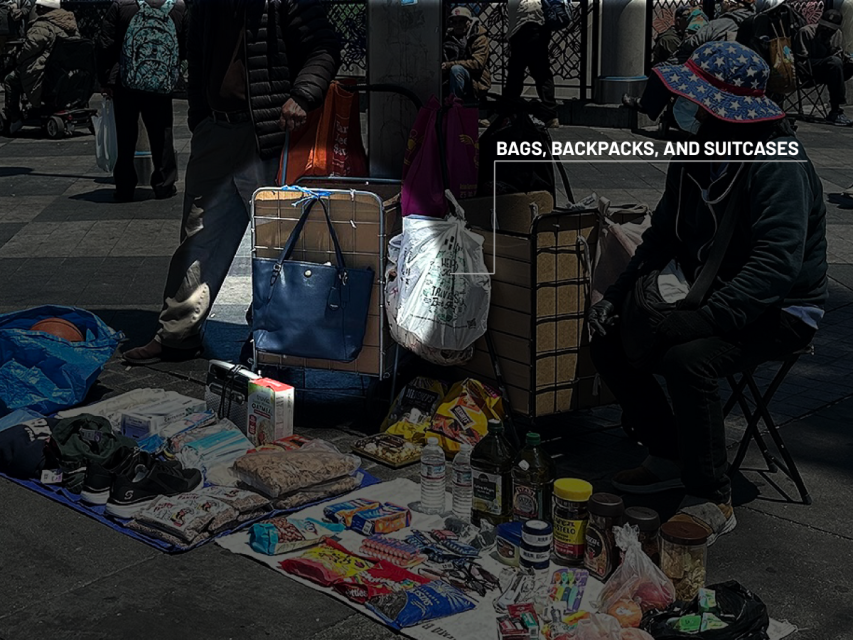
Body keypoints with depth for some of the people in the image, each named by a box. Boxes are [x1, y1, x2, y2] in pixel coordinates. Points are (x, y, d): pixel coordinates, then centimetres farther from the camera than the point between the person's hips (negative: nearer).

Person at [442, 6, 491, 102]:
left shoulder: (479, 38, -5)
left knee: (456, 69, -33)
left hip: (476, 84, -5)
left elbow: (477, 63, -19)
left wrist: (450, 65, -24)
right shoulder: (448, 37, 10)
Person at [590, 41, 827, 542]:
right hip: (712, 296, 9)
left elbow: (777, 263, -32)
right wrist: (618, 294, 1)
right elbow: (663, 236, 14)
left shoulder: (777, 161, -23)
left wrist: (701, 319, -38)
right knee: (611, 345, 0)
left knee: (687, 359, -34)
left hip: (778, 312, -9)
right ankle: (670, 459, 14)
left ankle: (712, 502, -19)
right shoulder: (695, 154, 5)